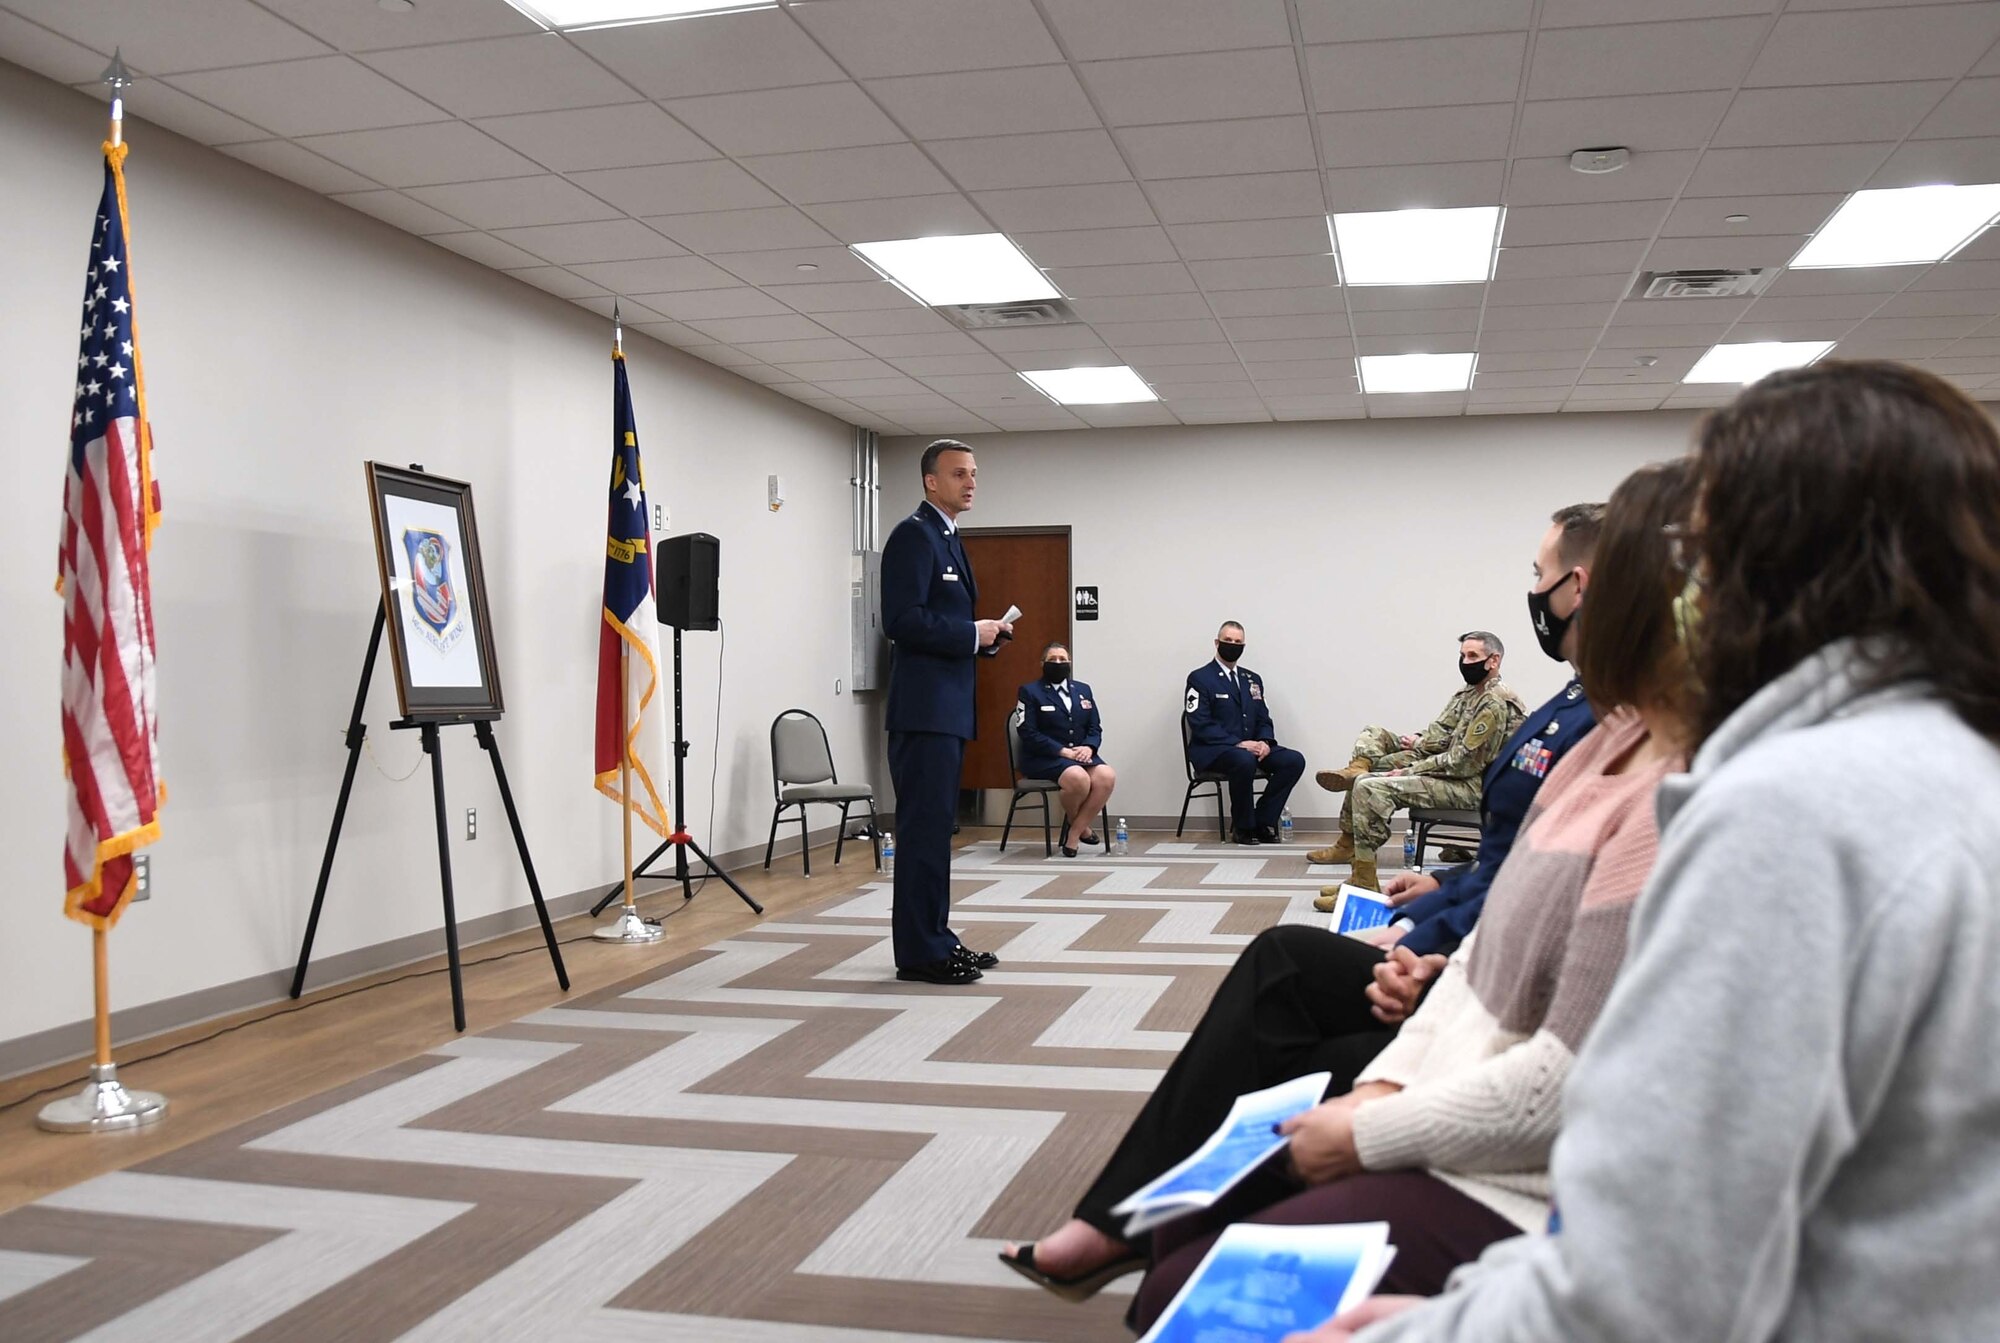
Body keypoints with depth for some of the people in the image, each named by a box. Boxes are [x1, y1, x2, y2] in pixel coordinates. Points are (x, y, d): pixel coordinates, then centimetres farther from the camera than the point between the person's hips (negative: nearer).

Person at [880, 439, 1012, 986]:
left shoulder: (947, 538, 19)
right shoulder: (914, 535, -11)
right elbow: (902, 621, -21)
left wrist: (985, 635, 7)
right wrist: (973, 634, -15)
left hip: (948, 707, 10)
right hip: (924, 709, -10)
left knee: (934, 828, 13)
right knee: (924, 829, -7)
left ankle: (935, 940, 20)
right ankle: (920, 952, -2)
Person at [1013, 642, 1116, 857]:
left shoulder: (1083, 690, 19)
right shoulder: (1030, 692, 3)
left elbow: (1095, 728, 14)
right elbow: (1029, 734, -8)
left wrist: (1088, 747, -10)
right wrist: (1063, 751, -18)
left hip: (1080, 754, 5)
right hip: (1043, 758, -5)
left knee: (1107, 776, -28)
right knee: (1078, 778, -36)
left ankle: (1074, 832, -15)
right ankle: (1079, 825, -3)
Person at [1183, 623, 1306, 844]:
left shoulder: (1253, 680, 18)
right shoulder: (1199, 678, -2)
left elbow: (1263, 720, 16)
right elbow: (1201, 724, -12)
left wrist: (1265, 742, -8)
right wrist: (1237, 743, -22)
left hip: (1250, 747, 6)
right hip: (1212, 751, -6)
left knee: (1294, 760, -17)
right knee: (1244, 761, -38)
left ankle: (1262, 822, -7)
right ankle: (1243, 827, -18)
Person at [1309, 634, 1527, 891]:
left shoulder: (1496, 705, -16)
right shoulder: (1467, 696, 15)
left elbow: (1464, 762, -20)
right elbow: (1436, 739, 14)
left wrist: (1408, 771, -14)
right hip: (1455, 776, 10)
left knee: (1371, 789, -23)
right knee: (1363, 780, 15)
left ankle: (1364, 884, -25)